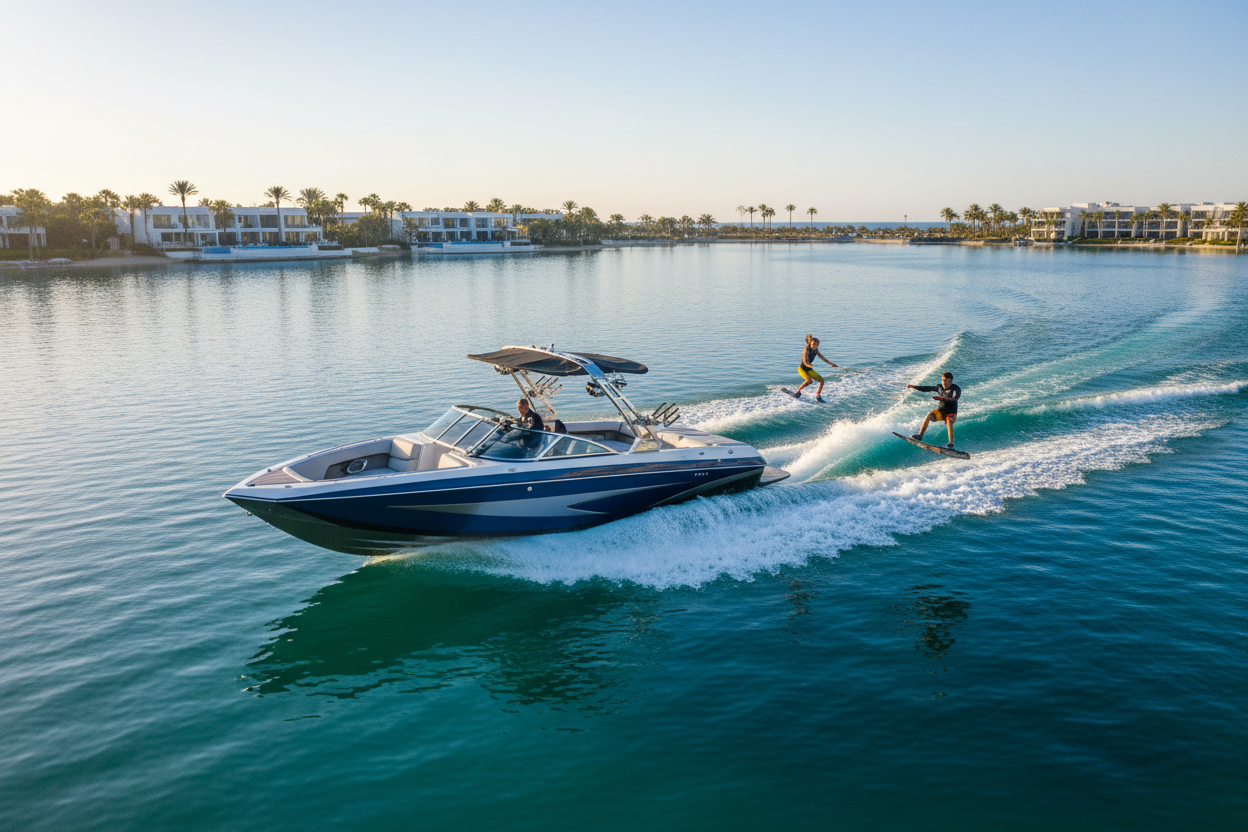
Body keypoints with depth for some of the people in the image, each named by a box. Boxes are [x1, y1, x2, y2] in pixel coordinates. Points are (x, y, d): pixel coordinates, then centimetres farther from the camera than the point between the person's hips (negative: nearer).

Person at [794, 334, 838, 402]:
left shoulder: (816, 351, -2)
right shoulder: (806, 350, -21)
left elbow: (823, 358, 8)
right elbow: (805, 362, -31)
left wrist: (831, 364, 8)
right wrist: (811, 366, -47)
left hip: (809, 369, 7)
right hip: (802, 368, -7)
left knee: (822, 380, 0)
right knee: (809, 380, -32)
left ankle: (818, 396, 13)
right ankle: (798, 392, -15)